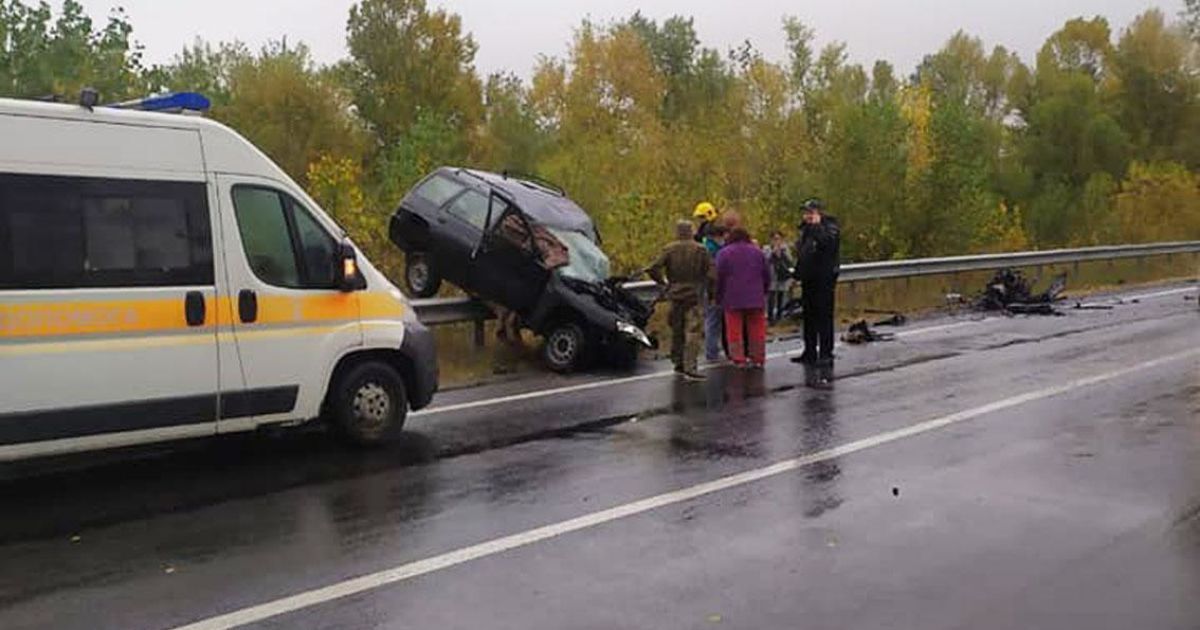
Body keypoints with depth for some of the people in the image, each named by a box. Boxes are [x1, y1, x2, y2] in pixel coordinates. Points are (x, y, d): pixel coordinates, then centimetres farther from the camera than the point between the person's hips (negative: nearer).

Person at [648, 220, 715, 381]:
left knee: (677, 331, 15)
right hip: (695, 296, -3)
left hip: (675, 295, 3)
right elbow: (711, 272, -9)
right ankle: (690, 368, -13)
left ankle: (679, 364, 25)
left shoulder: (669, 250, 0)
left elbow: (654, 269, -10)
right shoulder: (700, 250, -2)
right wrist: (710, 291, 2)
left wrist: (663, 282, 5)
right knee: (693, 332, -5)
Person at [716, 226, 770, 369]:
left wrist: (719, 296, 6)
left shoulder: (724, 253, -1)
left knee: (735, 330, 2)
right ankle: (758, 358, 9)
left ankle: (738, 359, -1)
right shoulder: (757, 251, 9)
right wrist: (763, 292, 22)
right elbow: (767, 275, 11)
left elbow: (719, 277, -3)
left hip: (733, 299, -2)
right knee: (757, 328, 8)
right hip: (755, 298, 3)